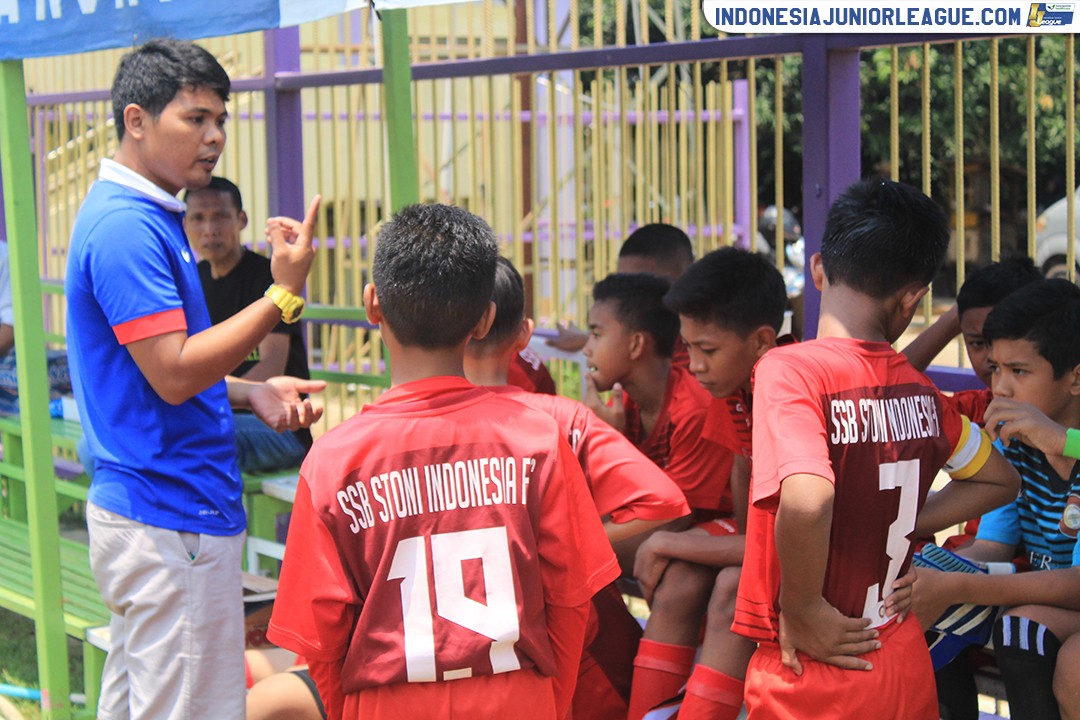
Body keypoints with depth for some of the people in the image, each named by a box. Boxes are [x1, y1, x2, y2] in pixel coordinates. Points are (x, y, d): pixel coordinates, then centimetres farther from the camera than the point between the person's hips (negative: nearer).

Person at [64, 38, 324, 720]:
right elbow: (173, 374, -22)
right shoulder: (126, 227, -17)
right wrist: (284, 294, -21)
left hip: (143, 512, 11)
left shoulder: (149, 218, 16)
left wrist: (253, 394, 8)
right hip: (172, 520, -11)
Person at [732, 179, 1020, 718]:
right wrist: (902, 527, 9)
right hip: (907, 672, 5)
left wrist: (801, 607, -18)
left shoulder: (789, 368, -17)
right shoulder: (917, 389, 0)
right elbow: (1000, 480, 17)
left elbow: (807, 499, -34)